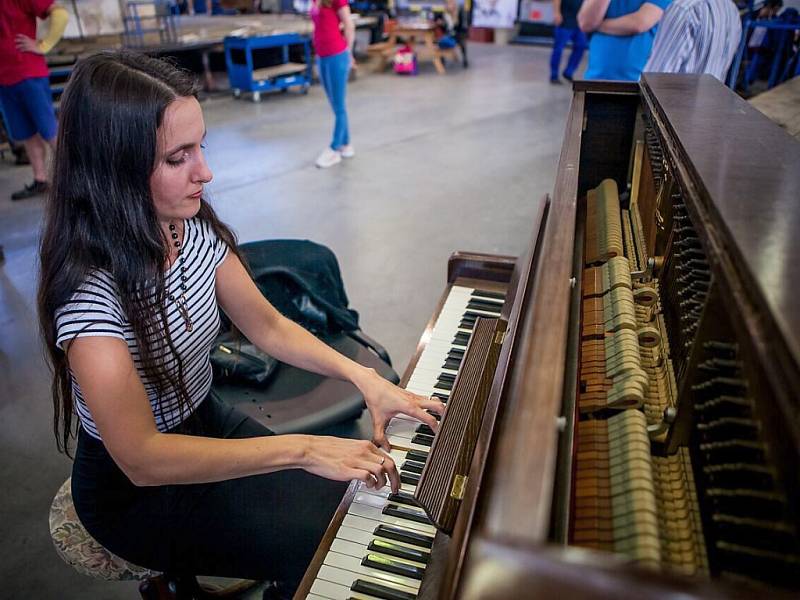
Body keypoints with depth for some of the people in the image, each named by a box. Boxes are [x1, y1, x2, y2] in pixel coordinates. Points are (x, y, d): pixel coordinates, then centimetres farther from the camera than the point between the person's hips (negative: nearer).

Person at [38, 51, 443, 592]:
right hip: (136, 489, -5)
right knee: (322, 548, -9)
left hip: (206, 423, 6)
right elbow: (142, 457, -34)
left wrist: (364, 377, -17)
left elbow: (269, 327, -4)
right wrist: (303, 449, -38)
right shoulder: (91, 290, -32)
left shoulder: (196, 230, -11)